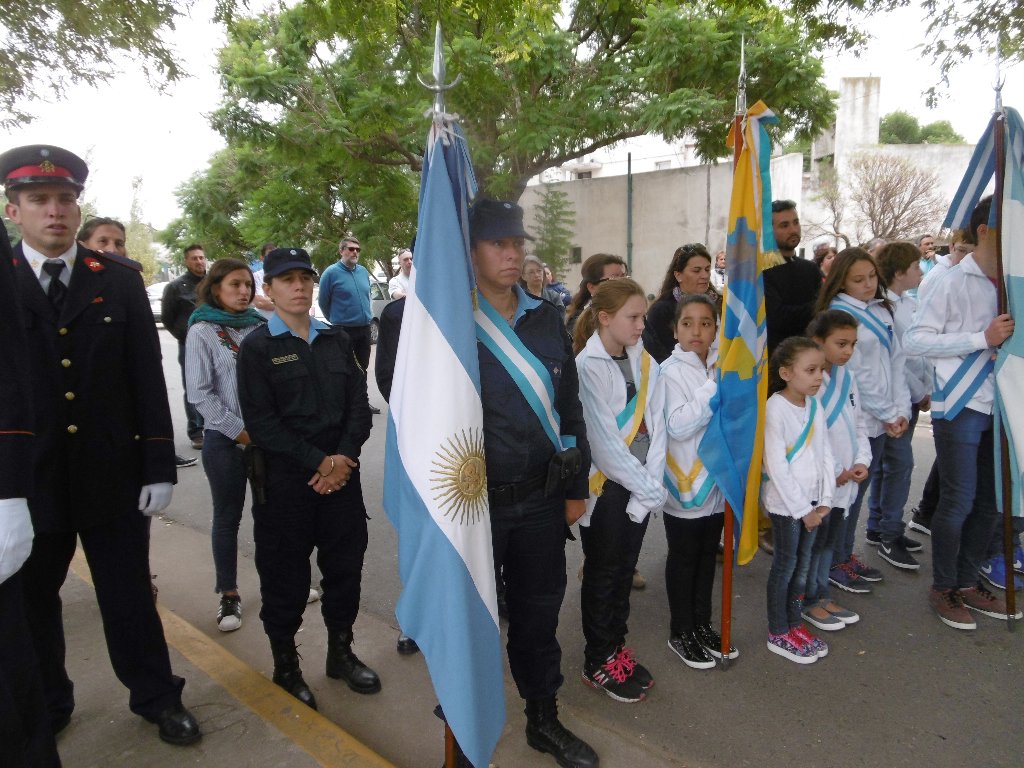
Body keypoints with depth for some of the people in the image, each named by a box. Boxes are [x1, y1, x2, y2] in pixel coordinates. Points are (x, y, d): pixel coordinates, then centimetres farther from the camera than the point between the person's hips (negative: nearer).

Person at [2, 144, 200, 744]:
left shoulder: (120, 281, 0)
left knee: (130, 595, 12)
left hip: (113, 475, 0)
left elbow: (148, 378, -1)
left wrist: (160, 467, -5)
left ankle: (157, 696, 31)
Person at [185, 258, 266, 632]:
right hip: (225, 439, -2)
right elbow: (199, 393, -8)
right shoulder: (202, 331, -5)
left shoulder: (260, 327, 2)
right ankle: (228, 594, 23)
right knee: (227, 516, 10)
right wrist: (239, 430, -11)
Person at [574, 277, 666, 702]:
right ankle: (598, 662, 24)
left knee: (625, 570, 17)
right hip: (605, 486, -5)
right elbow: (604, 439, -18)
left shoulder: (645, 362, 4)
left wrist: (651, 484, -9)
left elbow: (656, 425, 1)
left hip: (640, 486, 6)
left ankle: (616, 647, 34)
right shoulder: (588, 366, -15)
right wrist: (646, 487, -13)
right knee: (602, 575, 8)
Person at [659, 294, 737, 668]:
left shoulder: (721, 366, 4)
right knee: (683, 558, 9)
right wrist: (715, 386, -24)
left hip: (717, 481, 6)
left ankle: (702, 624, 34)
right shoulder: (670, 371, -12)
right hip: (683, 485, -5)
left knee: (708, 555, 18)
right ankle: (680, 632, 25)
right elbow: (677, 425, -22)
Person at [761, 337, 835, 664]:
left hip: (811, 500, 7)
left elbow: (825, 453, 6)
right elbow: (777, 466, -19)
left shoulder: (815, 405, 3)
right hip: (785, 503, -6)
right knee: (785, 565, 4)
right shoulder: (776, 408, -18)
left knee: (803, 564, 15)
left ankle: (794, 623, 30)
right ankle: (778, 634, 19)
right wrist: (801, 509, -15)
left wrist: (825, 500, -1)